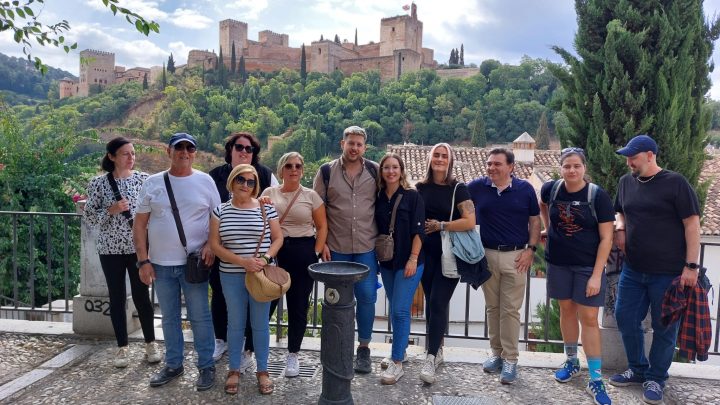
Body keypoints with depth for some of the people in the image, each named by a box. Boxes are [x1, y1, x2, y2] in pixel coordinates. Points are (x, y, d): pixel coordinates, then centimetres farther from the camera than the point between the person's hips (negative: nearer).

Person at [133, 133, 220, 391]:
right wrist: (143, 260, -2)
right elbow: (140, 224, 4)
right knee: (169, 317, 14)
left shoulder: (204, 181, 0)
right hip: (161, 263, 2)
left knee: (199, 317, 4)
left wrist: (211, 244, -13)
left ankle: (206, 366, 18)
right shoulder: (152, 183, 3)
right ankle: (173, 365, 29)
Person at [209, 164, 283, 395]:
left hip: (262, 274, -1)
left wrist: (265, 258, -16)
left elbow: (278, 238, 2)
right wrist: (242, 261, -15)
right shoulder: (220, 211, 1)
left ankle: (262, 371, 23)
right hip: (231, 276, 1)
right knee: (235, 323, 12)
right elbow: (215, 245, -3)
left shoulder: (266, 209, -1)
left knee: (260, 324, 8)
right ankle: (233, 370, 27)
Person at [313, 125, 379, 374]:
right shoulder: (326, 172, 1)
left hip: (366, 247, 0)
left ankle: (364, 348, 19)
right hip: (336, 247, 0)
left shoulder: (375, 171, 2)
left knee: (367, 296, 2)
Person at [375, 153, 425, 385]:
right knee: (394, 310, 14)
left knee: (400, 310, -8)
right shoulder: (378, 198, 6)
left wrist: (413, 259, -15)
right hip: (387, 263, 5)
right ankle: (400, 351, 30)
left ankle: (397, 363, -1)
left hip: (408, 262, -5)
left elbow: (418, 230, -9)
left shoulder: (412, 197, -5)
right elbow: (376, 230, 10)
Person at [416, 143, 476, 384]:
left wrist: (440, 225, -10)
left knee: (438, 303, -9)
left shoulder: (458, 189, -3)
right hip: (427, 253, 4)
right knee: (431, 303, 10)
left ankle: (431, 358, -5)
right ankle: (437, 351, 24)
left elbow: (470, 222, -12)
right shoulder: (421, 188, 7)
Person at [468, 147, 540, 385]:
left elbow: (534, 220, 4)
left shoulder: (525, 189, -1)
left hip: (516, 256, -2)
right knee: (492, 307, 12)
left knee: (510, 309, 1)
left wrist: (531, 249, -5)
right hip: (487, 255, 2)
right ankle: (496, 353, 25)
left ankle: (510, 360, 11)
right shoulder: (477, 187, 0)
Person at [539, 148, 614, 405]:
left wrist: (596, 275, -15)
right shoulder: (551, 189, -4)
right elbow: (542, 205, 23)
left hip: (588, 266, -3)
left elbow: (606, 238, -12)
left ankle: (595, 380, 7)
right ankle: (571, 361, 32)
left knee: (589, 318, -2)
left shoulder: (598, 196, -13)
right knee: (566, 309, 14)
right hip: (558, 263, 3)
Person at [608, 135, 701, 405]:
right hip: (633, 269, 6)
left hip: (668, 272, -5)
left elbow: (692, 224, -11)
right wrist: (619, 227, -1)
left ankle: (656, 379, 25)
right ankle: (638, 369, 31)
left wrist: (691, 265, -15)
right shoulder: (626, 182, 6)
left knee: (664, 328, 7)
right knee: (625, 319, 11)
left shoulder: (675, 183, -10)